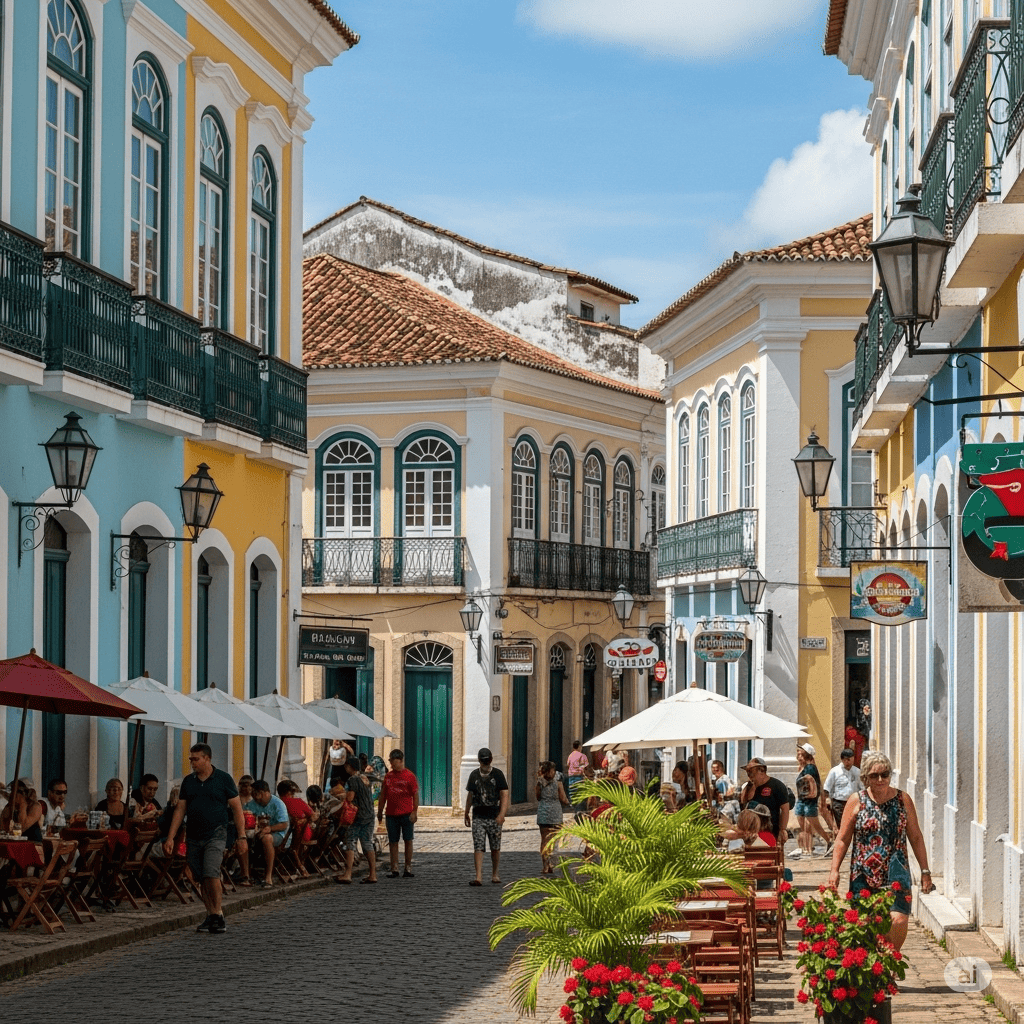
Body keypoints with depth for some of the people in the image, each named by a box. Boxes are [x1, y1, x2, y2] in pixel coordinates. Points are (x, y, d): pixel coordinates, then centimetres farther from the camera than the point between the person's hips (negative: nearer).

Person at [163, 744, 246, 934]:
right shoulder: (188, 782, 11)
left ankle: (217, 915, -10)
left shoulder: (223, 779, -1)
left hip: (215, 834, -5)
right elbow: (180, 810, 11)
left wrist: (241, 836, -7)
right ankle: (211, 915, 14)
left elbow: (236, 809, -1)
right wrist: (170, 838, 4)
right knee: (201, 879, 6)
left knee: (211, 874, -17)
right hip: (193, 838, 5)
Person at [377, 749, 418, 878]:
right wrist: (380, 811, 14)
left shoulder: (409, 776, -2)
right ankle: (394, 869, 7)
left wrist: (414, 812, -11)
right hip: (391, 814, 4)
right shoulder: (388, 776, 11)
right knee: (392, 842, 3)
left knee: (408, 840, 1)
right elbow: (383, 795, 17)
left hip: (406, 814, -4)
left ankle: (408, 868, 7)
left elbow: (415, 795, -3)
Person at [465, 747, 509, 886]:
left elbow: (504, 795, -7)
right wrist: (466, 814, 22)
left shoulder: (498, 774, 0)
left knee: (495, 847, 7)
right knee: (478, 847, -9)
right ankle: (479, 877, -15)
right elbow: (470, 795, 20)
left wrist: (502, 814, -19)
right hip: (478, 817, 1)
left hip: (494, 817, -1)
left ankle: (495, 874, 25)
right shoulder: (474, 775, 9)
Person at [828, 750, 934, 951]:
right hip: (863, 876, 0)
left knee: (898, 921, -16)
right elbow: (843, 839, 6)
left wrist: (925, 871, 11)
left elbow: (916, 837, 12)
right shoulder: (856, 801, 3)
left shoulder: (903, 800, 7)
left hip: (895, 874, 0)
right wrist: (834, 870, -2)